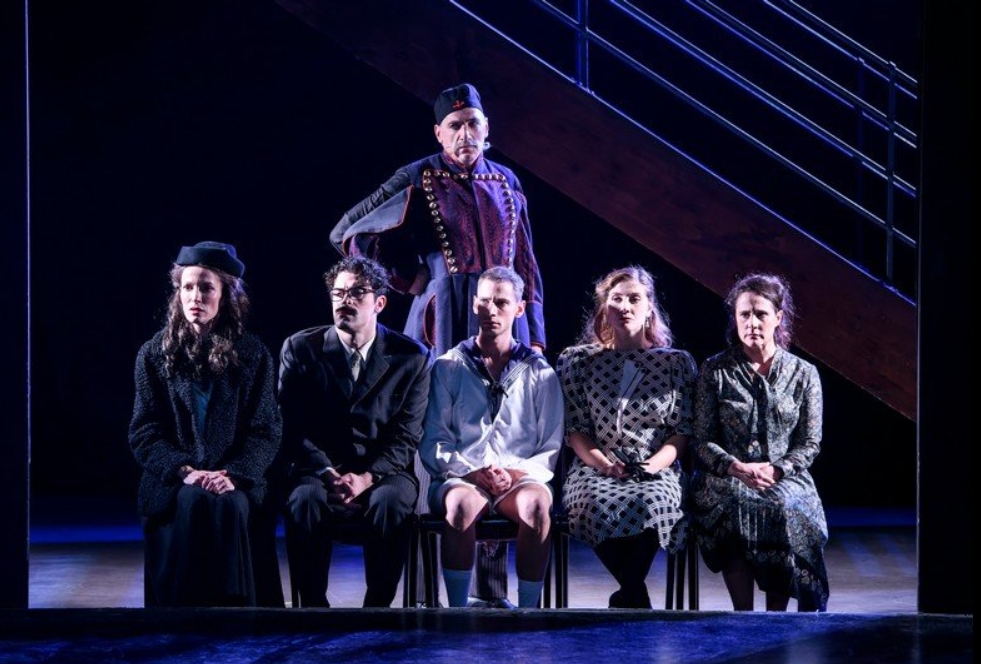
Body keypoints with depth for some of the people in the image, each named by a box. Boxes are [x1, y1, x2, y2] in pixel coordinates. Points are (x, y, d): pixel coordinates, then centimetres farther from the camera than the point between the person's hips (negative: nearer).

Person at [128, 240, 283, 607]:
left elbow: (265, 431, 4)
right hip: (172, 483, 0)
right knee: (192, 505, -33)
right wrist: (185, 471, -14)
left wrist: (233, 476, -15)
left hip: (235, 482, 0)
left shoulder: (253, 355, 9)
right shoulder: (154, 354, 10)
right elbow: (144, 433, 4)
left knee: (229, 506, -34)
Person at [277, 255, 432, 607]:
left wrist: (367, 477, -17)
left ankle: (378, 607, -19)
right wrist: (327, 473, -16)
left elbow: (406, 436, -2)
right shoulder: (300, 348, 4)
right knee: (306, 499, -33)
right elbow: (292, 426, -1)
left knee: (391, 501, -34)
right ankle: (312, 606, -21)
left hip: (382, 474, 0)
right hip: (318, 469, 0)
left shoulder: (412, 357, 3)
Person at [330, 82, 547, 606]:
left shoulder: (505, 183, 14)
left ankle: (492, 586, 9)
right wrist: (410, 279, 0)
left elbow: (525, 265, 17)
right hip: (445, 324, -4)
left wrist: (534, 335, 12)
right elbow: (349, 235, -1)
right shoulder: (420, 180, 0)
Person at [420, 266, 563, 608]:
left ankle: (528, 611, -30)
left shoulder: (540, 373, 14)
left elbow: (551, 448, 10)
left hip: (520, 478, 0)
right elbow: (432, 442, 6)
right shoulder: (448, 368, 12)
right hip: (461, 477, 0)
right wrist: (472, 472, -11)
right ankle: (458, 614, -31)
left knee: (535, 505, -36)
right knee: (462, 504, -37)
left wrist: (517, 473, -9)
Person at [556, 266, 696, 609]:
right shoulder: (579, 361, 12)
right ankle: (638, 597, -18)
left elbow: (682, 431, 9)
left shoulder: (677, 363, 13)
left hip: (657, 470, 0)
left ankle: (627, 597, -20)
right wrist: (601, 461, -11)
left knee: (649, 503, -39)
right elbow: (575, 430, 8)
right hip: (597, 469, 0)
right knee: (598, 505, -38)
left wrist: (657, 462, -11)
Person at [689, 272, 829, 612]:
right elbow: (701, 440, 4)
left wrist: (775, 470, -12)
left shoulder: (803, 374, 9)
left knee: (785, 508, -34)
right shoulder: (714, 371, 7)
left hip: (785, 479, 0)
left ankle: (776, 614, -26)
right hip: (726, 478, 0)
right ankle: (743, 613, -28)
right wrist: (736, 468, -15)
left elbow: (810, 444, 6)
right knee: (733, 505, -35)